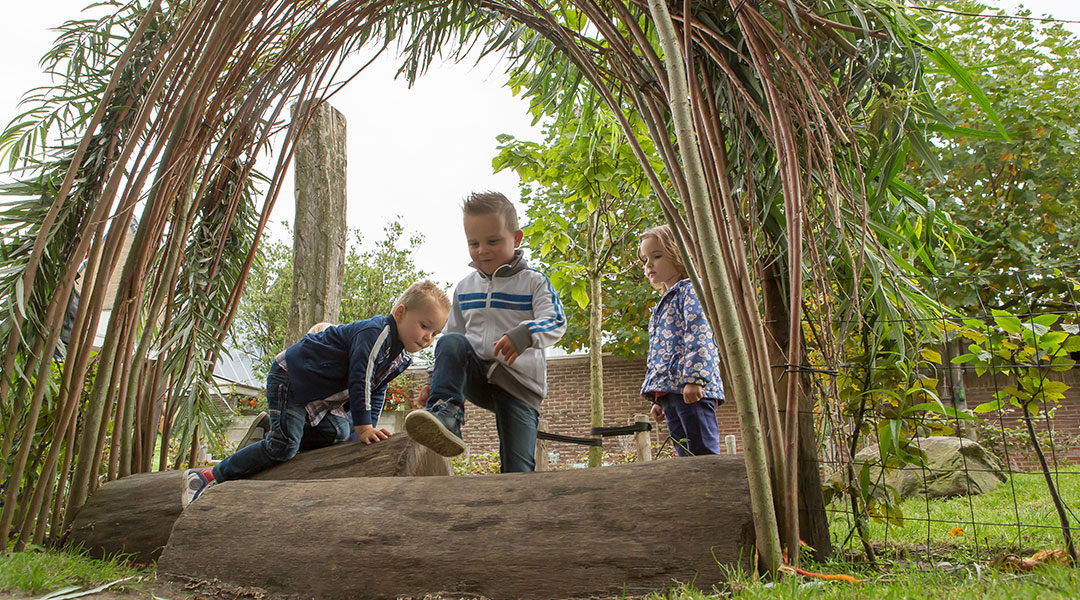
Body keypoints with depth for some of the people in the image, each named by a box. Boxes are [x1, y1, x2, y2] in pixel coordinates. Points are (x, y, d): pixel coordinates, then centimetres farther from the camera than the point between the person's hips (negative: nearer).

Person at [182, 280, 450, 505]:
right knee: (284, 446, -17)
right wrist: (364, 427, -25)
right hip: (290, 379, -9)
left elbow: (376, 390, 13)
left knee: (338, 434, -2)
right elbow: (359, 379, -28)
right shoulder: (375, 333, -26)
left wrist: (370, 426, 2)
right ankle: (211, 475, -7)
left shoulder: (399, 357, 5)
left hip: (320, 399, 10)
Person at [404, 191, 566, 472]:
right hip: (477, 377, 3)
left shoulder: (533, 282, 0)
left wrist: (523, 334, -35)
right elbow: (454, 333, 20)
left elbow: (556, 322, -14)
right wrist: (435, 380, 10)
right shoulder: (465, 288, 13)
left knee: (518, 471, -10)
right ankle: (446, 414, -38)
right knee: (451, 342, -28)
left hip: (520, 384, -3)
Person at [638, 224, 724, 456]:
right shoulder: (662, 305, 25)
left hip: (692, 389, -9)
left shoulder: (691, 291, -1)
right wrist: (658, 400, 23)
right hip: (668, 392, 9)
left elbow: (700, 337, -14)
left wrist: (694, 378, -24)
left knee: (704, 454, -10)